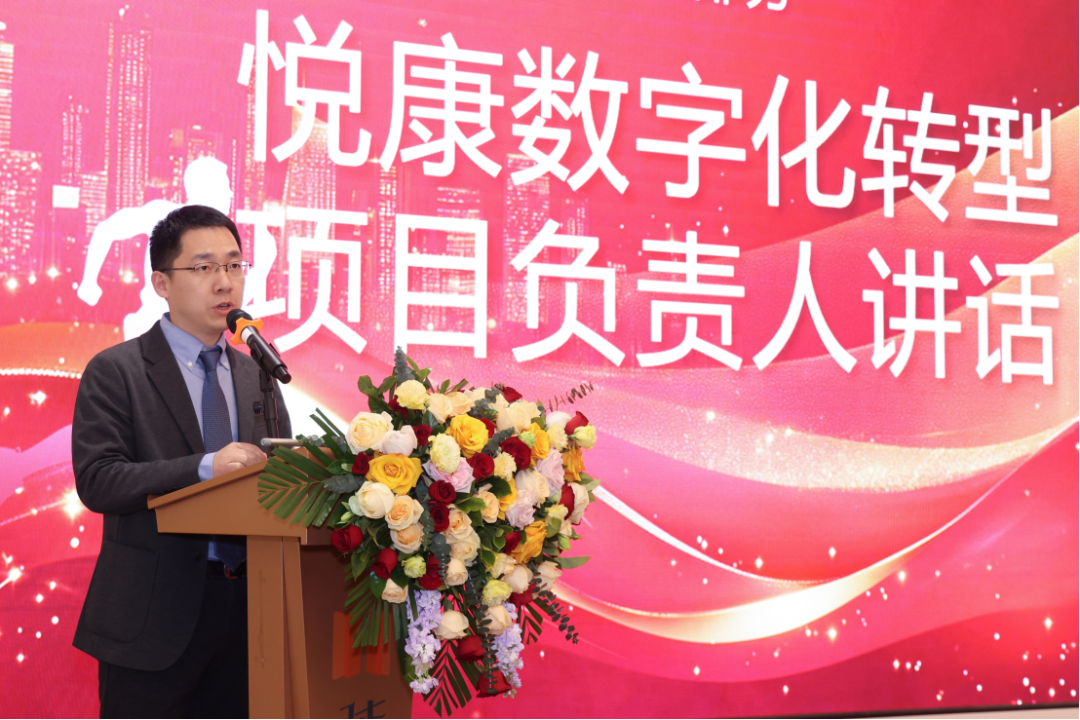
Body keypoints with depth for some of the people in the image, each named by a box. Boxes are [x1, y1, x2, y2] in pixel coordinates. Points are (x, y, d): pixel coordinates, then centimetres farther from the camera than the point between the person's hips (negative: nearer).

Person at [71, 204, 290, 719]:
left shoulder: (258, 375, 14)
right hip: (153, 616, -5)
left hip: (245, 605, 5)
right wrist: (204, 467, -24)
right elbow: (97, 482, -14)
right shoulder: (115, 372, -4)